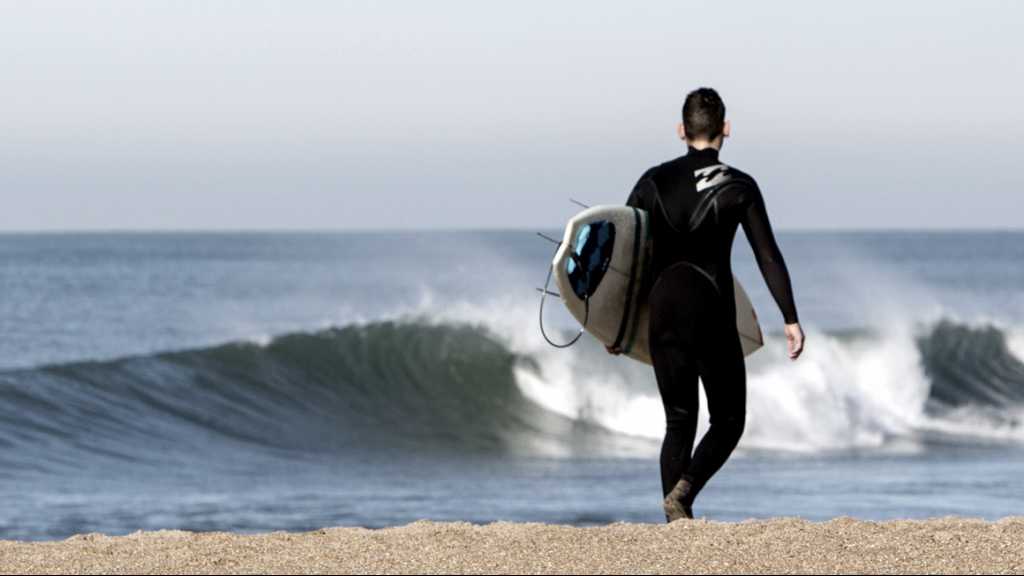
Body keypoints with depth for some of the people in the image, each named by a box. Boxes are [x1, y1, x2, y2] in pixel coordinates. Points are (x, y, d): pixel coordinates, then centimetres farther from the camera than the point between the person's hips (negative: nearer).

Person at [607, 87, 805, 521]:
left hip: (662, 310, 3)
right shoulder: (739, 187, -2)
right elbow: (768, 257, -5)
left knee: (679, 422, 12)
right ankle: (684, 489, -18)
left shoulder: (654, 182, 7)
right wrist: (790, 319, -2)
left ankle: (678, 520, 2)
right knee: (728, 422, 8)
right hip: (713, 314, -3)